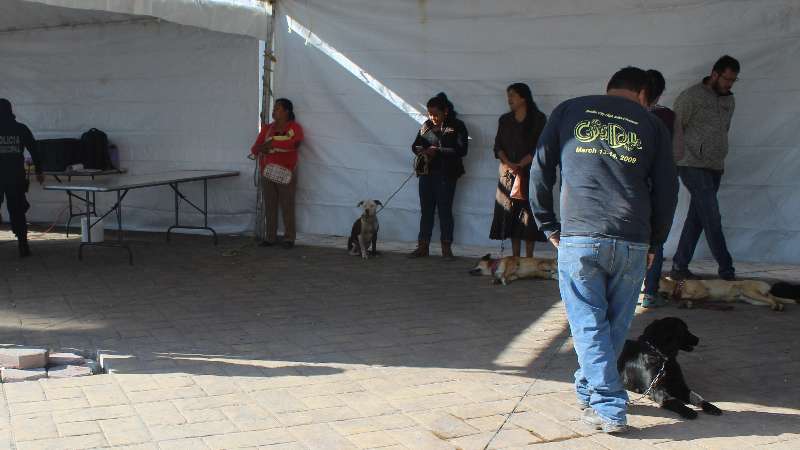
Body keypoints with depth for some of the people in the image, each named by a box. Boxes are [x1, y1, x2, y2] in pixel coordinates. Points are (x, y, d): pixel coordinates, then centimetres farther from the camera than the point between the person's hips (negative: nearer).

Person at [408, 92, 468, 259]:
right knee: (426, 210, 8)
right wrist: (420, 151, -9)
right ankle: (423, 246, 14)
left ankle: (446, 247, 11)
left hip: (446, 175, -4)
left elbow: (461, 150, -14)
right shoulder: (426, 126, 9)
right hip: (426, 173, 4)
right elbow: (415, 145, 15)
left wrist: (437, 151, -19)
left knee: (445, 210, 1)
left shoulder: (456, 127, -5)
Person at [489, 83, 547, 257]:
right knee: (511, 215, 2)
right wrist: (508, 163, -9)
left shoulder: (538, 119, -1)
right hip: (508, 174, 4)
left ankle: (529, 259, 0)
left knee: (529, 215, -5)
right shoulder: (504, 120, 12)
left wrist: (521, 164, -15)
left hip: (529, 173, -4)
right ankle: (515, 258, 8)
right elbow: (498, 146, 9)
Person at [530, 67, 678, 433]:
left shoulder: (569, 111, 12)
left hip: (579, 238, -1)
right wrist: (654, 243, 20)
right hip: (631, 242, 1)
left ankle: (608, 408, 1)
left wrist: (549, 226, 17)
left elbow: (540, 171, 10)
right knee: (616, 324, 16)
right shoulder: (651, 124, 12)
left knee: (589, 324, 5)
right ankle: (589, 390, 30)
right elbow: (667, 191, 10)